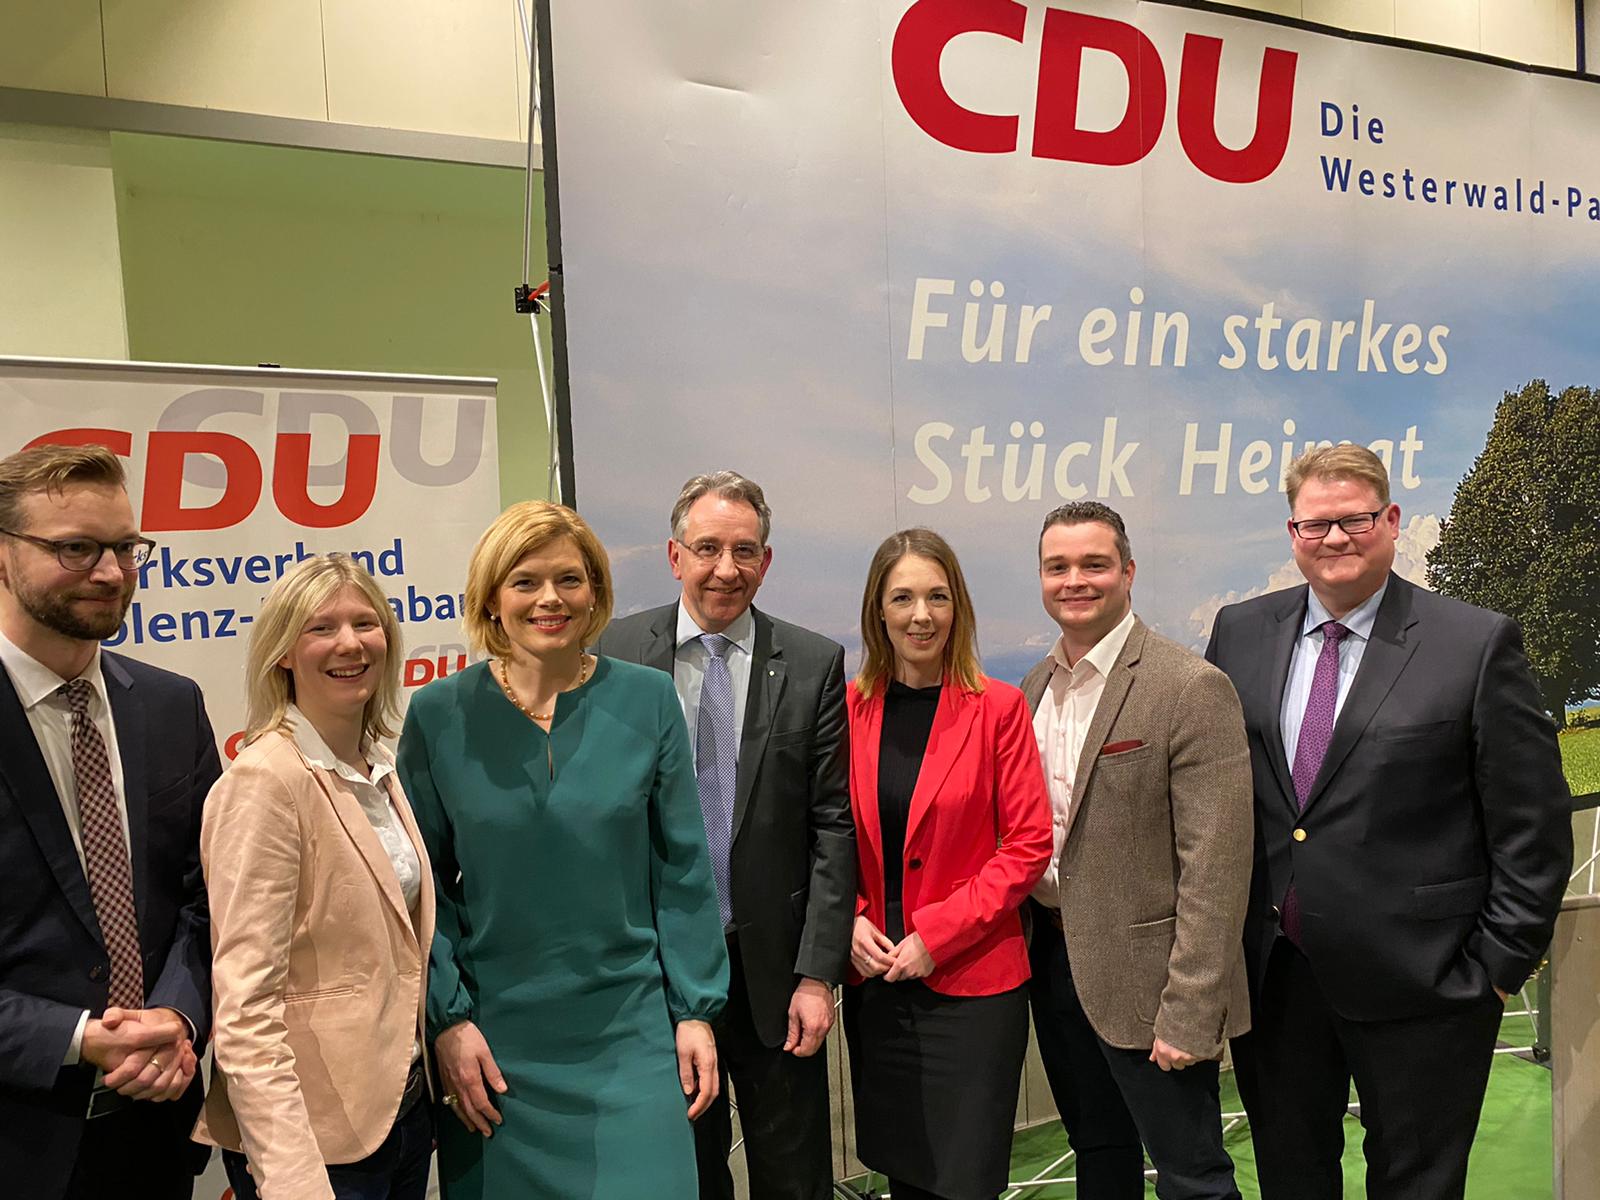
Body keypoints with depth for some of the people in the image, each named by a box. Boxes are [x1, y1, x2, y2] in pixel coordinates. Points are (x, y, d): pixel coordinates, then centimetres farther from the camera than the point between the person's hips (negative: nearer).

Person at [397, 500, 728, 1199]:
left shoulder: (648, 701, -3)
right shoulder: (439, 715, -3)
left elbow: (683, 870, 0)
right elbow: (424, 879, 2)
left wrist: (696, 1011, -1)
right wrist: (448, 1018, -5)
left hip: (631, 1032, 0)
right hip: (494, 1041, 0)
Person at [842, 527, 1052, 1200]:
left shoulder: (997, 707, -7)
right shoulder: (851, 707, 3)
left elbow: (1029, 843, -9)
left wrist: (938, 933, -14)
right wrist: (851, 920, -7)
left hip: (971, 981, -3)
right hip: (875, 981, 3)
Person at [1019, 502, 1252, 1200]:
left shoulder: (1191, 689, -16)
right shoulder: (1035, 688, 7)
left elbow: (1215, 866, -18)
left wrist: (1187, 1011, -20)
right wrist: (1028, 948, 8)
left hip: (1143, 975, -6)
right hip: (1052, 960, 7)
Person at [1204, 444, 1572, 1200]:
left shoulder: (1478, 645, -9)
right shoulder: (1240, 633, 2)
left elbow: (1533, 827, -6)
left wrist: (1499, 965, -7)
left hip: (1419, 983, -3)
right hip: (1271, 972, 4)